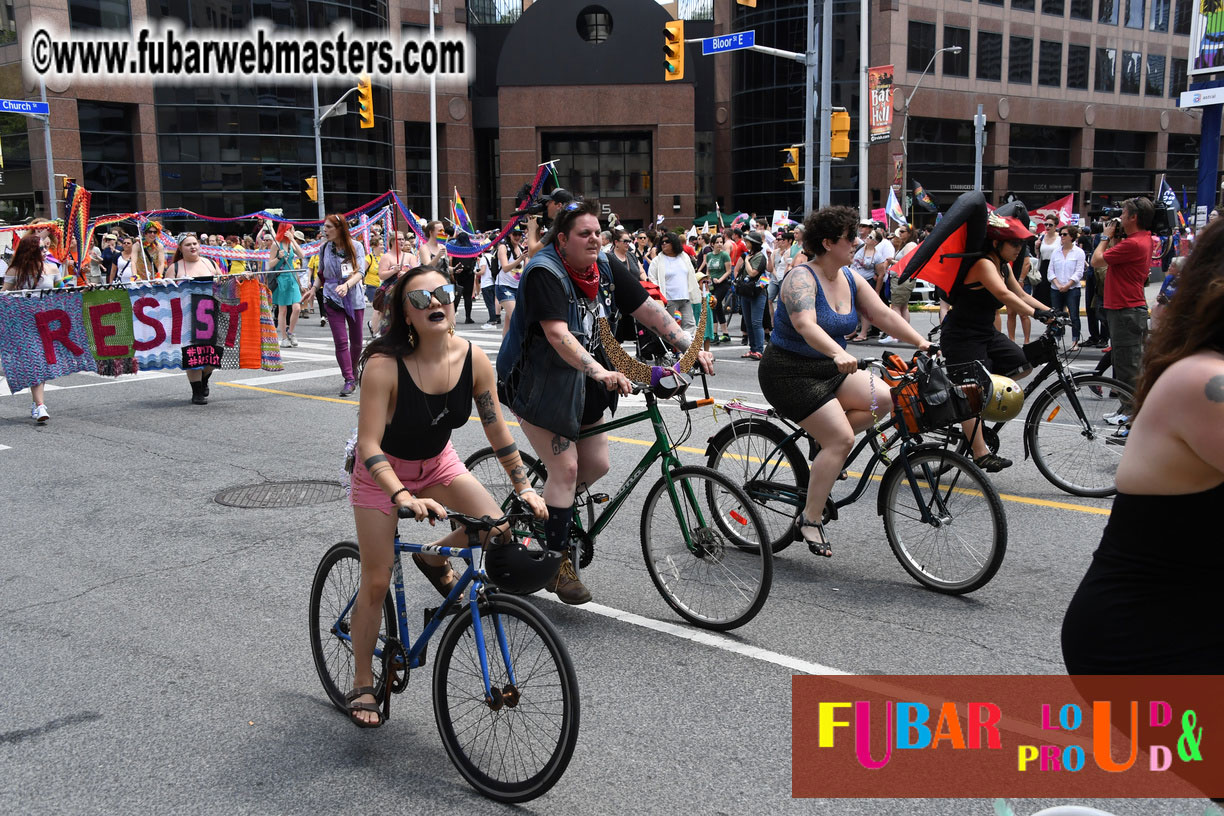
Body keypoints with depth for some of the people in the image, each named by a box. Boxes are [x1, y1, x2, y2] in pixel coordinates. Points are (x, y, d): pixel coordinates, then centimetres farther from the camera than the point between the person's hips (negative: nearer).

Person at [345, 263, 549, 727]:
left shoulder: (473, 360, -19)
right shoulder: (384, 365, -30)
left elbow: (498, 432, -7)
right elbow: (368, 446, -32)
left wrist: (524, 487, -12)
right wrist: (404, 497, -45)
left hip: (437, 464, 4)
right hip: (383, 472, -3)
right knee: (376, 583, -1)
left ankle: (434, 559, 13)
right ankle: (362, 685, 20)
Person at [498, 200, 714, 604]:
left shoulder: (606, 270, -1)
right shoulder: (544, 273, -22)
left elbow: (649, 310, -5)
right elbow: (557, 334, -35)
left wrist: (693, 348, -17)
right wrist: (600, 372, -47)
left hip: (581, 385, 7)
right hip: (538, 384, -7)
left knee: (597, 463, 5)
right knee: (565, 467, -10)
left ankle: (550, 511, 32)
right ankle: (558, 563, 2)